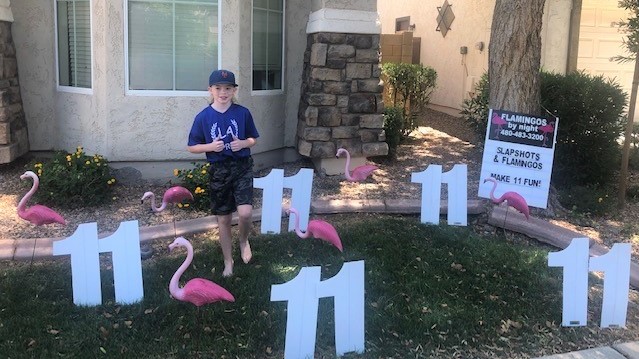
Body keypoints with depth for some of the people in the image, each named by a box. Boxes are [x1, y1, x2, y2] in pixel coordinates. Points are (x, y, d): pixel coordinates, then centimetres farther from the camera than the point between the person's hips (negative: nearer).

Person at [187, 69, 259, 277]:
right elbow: (192, 147, 2)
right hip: (218, 171, 1)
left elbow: (253, 139, 9)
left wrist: (243, 143, -12)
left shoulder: (243, 113, -3)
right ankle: (228, 262, 26)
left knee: (245, 213, -17)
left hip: (242, 167, 0)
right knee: (223, 219, 8)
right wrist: (211, 146, -15)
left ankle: (244, 240, 18)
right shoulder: (203, 117, -4)